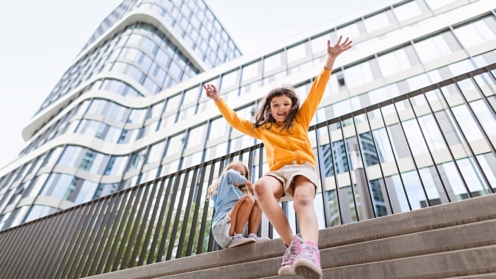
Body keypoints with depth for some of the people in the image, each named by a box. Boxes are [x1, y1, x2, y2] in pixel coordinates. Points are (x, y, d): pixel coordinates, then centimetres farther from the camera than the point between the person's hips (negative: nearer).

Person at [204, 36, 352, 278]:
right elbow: (235, 120, 34)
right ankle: (292, 244, -40)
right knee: (260, 187, -35)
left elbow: (316, 91, 17)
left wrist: (330, 60, 10)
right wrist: (218, 100, 34)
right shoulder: (262, 129, 27)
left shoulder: (301, 119, 23)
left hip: (303, 168, -1)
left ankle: (310, 250, -62)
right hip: (278, 172, 1)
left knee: (303, 201, -35)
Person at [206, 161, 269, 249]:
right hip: (222, 229, -6)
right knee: (248, 198, -19)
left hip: (235, 231, 6)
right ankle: (236, 238, -27)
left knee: (257, 203, 4)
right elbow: (230, 174, -9)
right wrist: (249, 184, -4)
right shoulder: (225, 186, 15)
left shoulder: (240, 193, 32)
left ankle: (252, 236, -15)